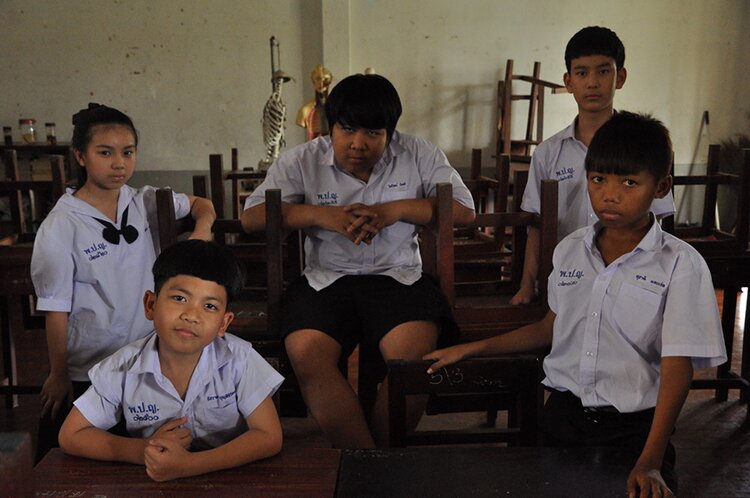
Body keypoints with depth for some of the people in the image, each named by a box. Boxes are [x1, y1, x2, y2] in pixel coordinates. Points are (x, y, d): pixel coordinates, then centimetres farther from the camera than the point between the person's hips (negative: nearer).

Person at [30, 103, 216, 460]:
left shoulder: (147, 203, 0)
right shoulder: (61, 226, -12)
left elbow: (200, 203, 17)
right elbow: (56, 308, -7)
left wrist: (203, 227, -5)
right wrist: (58, 375, -2)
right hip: (86, 371, -3)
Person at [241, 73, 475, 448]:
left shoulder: (418, 155, 6)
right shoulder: (301, 161, 5)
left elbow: (465, 209, 1)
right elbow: (251, 216, -1)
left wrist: (395, 210, -11)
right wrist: (321, 214, -14)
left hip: (398, 276, 0)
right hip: (325, 278, 1)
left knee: (413, 351, -30)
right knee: (305, 352, -29)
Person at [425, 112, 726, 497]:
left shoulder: (681, 265, -11)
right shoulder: (569, 251, 3)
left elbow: (677, 367, -16)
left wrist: (649, 462, -25)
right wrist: (471, 349, 12)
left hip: (635, 426, -3)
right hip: (563, 412, 4)